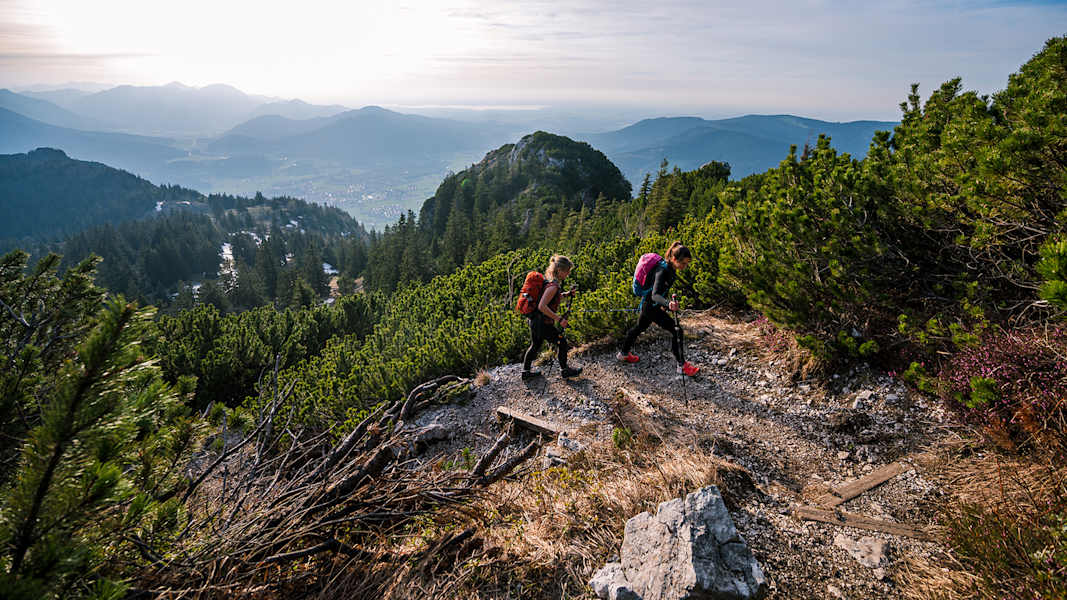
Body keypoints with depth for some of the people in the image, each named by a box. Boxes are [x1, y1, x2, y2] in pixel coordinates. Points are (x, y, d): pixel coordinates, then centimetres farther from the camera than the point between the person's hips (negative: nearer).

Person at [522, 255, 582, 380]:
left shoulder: (548, 280, 5)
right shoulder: (553, 286, -24)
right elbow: (542, 306, -31)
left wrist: (565, 294, 14)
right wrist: (559, 319, -29)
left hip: (534, 321, 9)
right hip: (543, 323, -9)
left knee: (535, 345, 23)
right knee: (562, 342, 10)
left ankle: (526, 371, 35)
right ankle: (564, 370, 26)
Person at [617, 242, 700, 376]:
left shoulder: (671, 269, -1)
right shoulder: (662, 271, -29)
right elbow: (655, 295, -42)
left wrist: (664, 304, 28)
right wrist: (668, 304, -59)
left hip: (648, 305, 10)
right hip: (651, 306, -10)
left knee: (639, 328, 26)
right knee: (676, 330, -10)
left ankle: (623, 353, 46)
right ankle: (682, 366, 0)